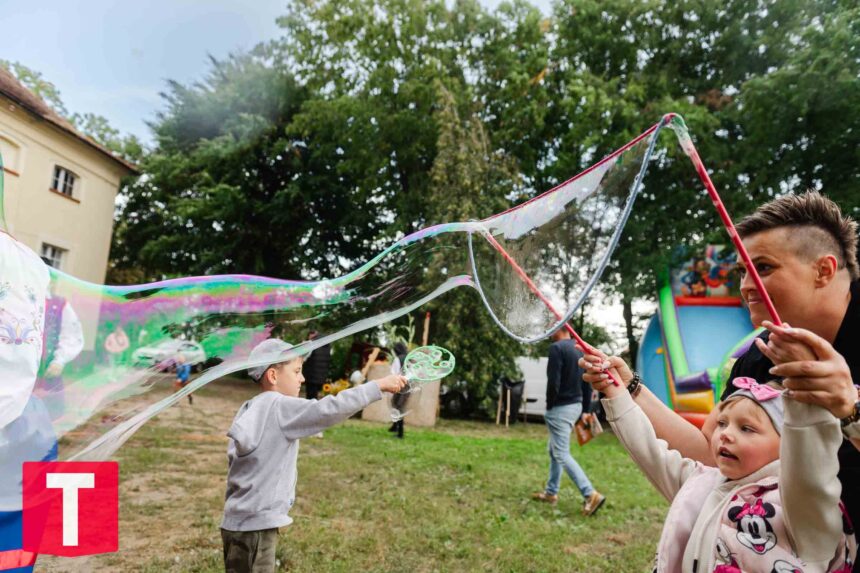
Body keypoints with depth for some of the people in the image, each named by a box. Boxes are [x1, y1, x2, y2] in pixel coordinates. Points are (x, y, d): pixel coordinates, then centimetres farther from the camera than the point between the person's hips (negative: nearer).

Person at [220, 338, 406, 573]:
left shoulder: (249, 410, 9)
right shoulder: (281, 408, -17)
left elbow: (233, 456, 12)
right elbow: (330, 409, -26)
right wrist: (379, 385, -21)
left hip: (242, 523, 9)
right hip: (254, 526, -9)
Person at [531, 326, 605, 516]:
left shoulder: (557, 348, -16)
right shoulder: (580, 349, 10)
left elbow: (553, 382, -22)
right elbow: (587, 383, 12)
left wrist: (549, 406, -8)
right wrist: (586, 410, 16)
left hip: (561, 408, -9)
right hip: (576, 405, 9)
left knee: (562, 455, -3)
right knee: (553, 449, 19)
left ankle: (591, 494, -8)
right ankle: (551, 492, 27)